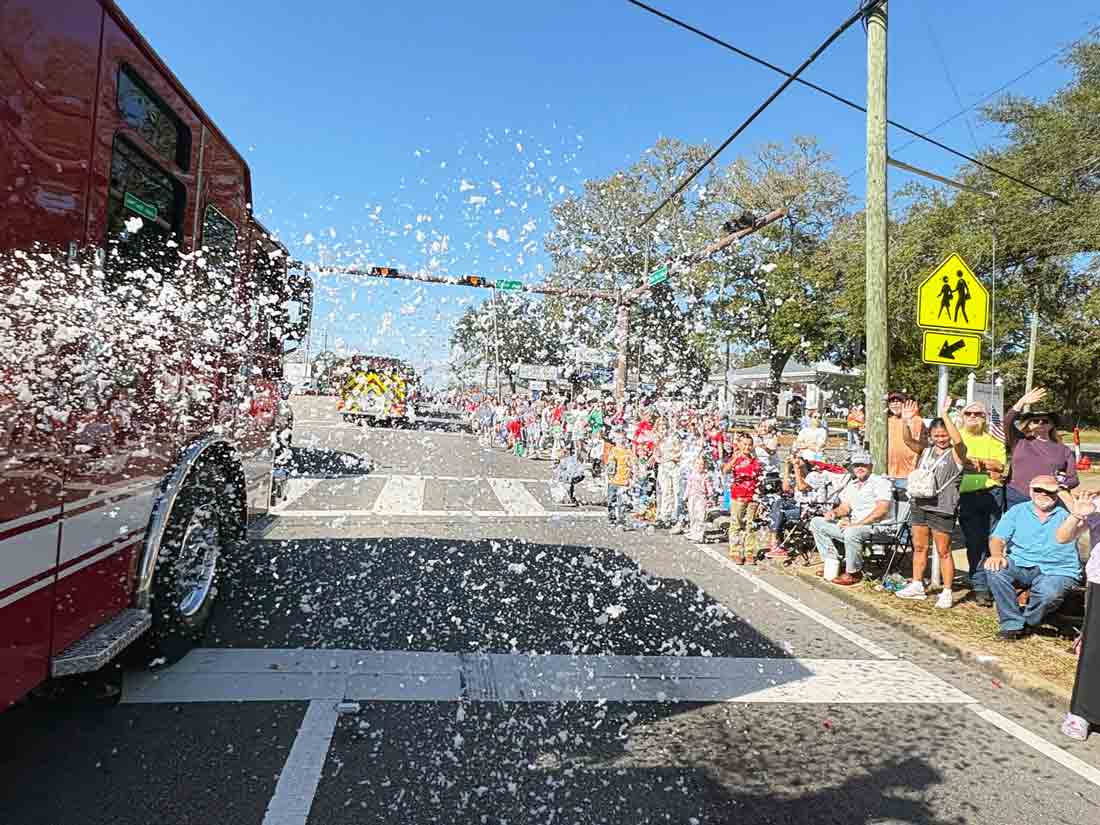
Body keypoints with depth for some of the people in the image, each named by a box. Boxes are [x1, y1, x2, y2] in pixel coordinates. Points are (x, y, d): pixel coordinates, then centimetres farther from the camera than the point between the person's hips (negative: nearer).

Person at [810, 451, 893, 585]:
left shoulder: (880, 482, -5)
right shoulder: (851, 484, 20)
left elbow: (882, 510, -18)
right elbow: (844, 507, 21)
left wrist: (857, 524, -24)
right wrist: (834, 512, -3)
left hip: (874, 526, -8)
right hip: (853, 525, 9)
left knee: (851, 532, -41)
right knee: (816, 522, 5)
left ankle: (853, 573, -18)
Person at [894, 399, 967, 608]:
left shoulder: (956, 453, -6)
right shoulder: (926, 449, 9)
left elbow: (958, 440, -26)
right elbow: (908, 440, -3)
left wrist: (945, 415, -32)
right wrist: (905, 421, -19)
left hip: (941, 509, -6)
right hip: (919, 504, 6)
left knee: (943, 551, 4)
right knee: (919, 547, 15)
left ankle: (947, 592, 15)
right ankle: (917, 585, 26)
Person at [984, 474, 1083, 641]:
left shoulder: (1066, 514, 10)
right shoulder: (1017, 511, 13)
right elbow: (998, 538, 3)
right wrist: (996, 554, -19)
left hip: (1056, 571, -2)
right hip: (1019, 565, 2)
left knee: (1050, 594, -34)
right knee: (995, 569, -30)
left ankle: (1025, 623, -2)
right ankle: (1012, 624, -15)